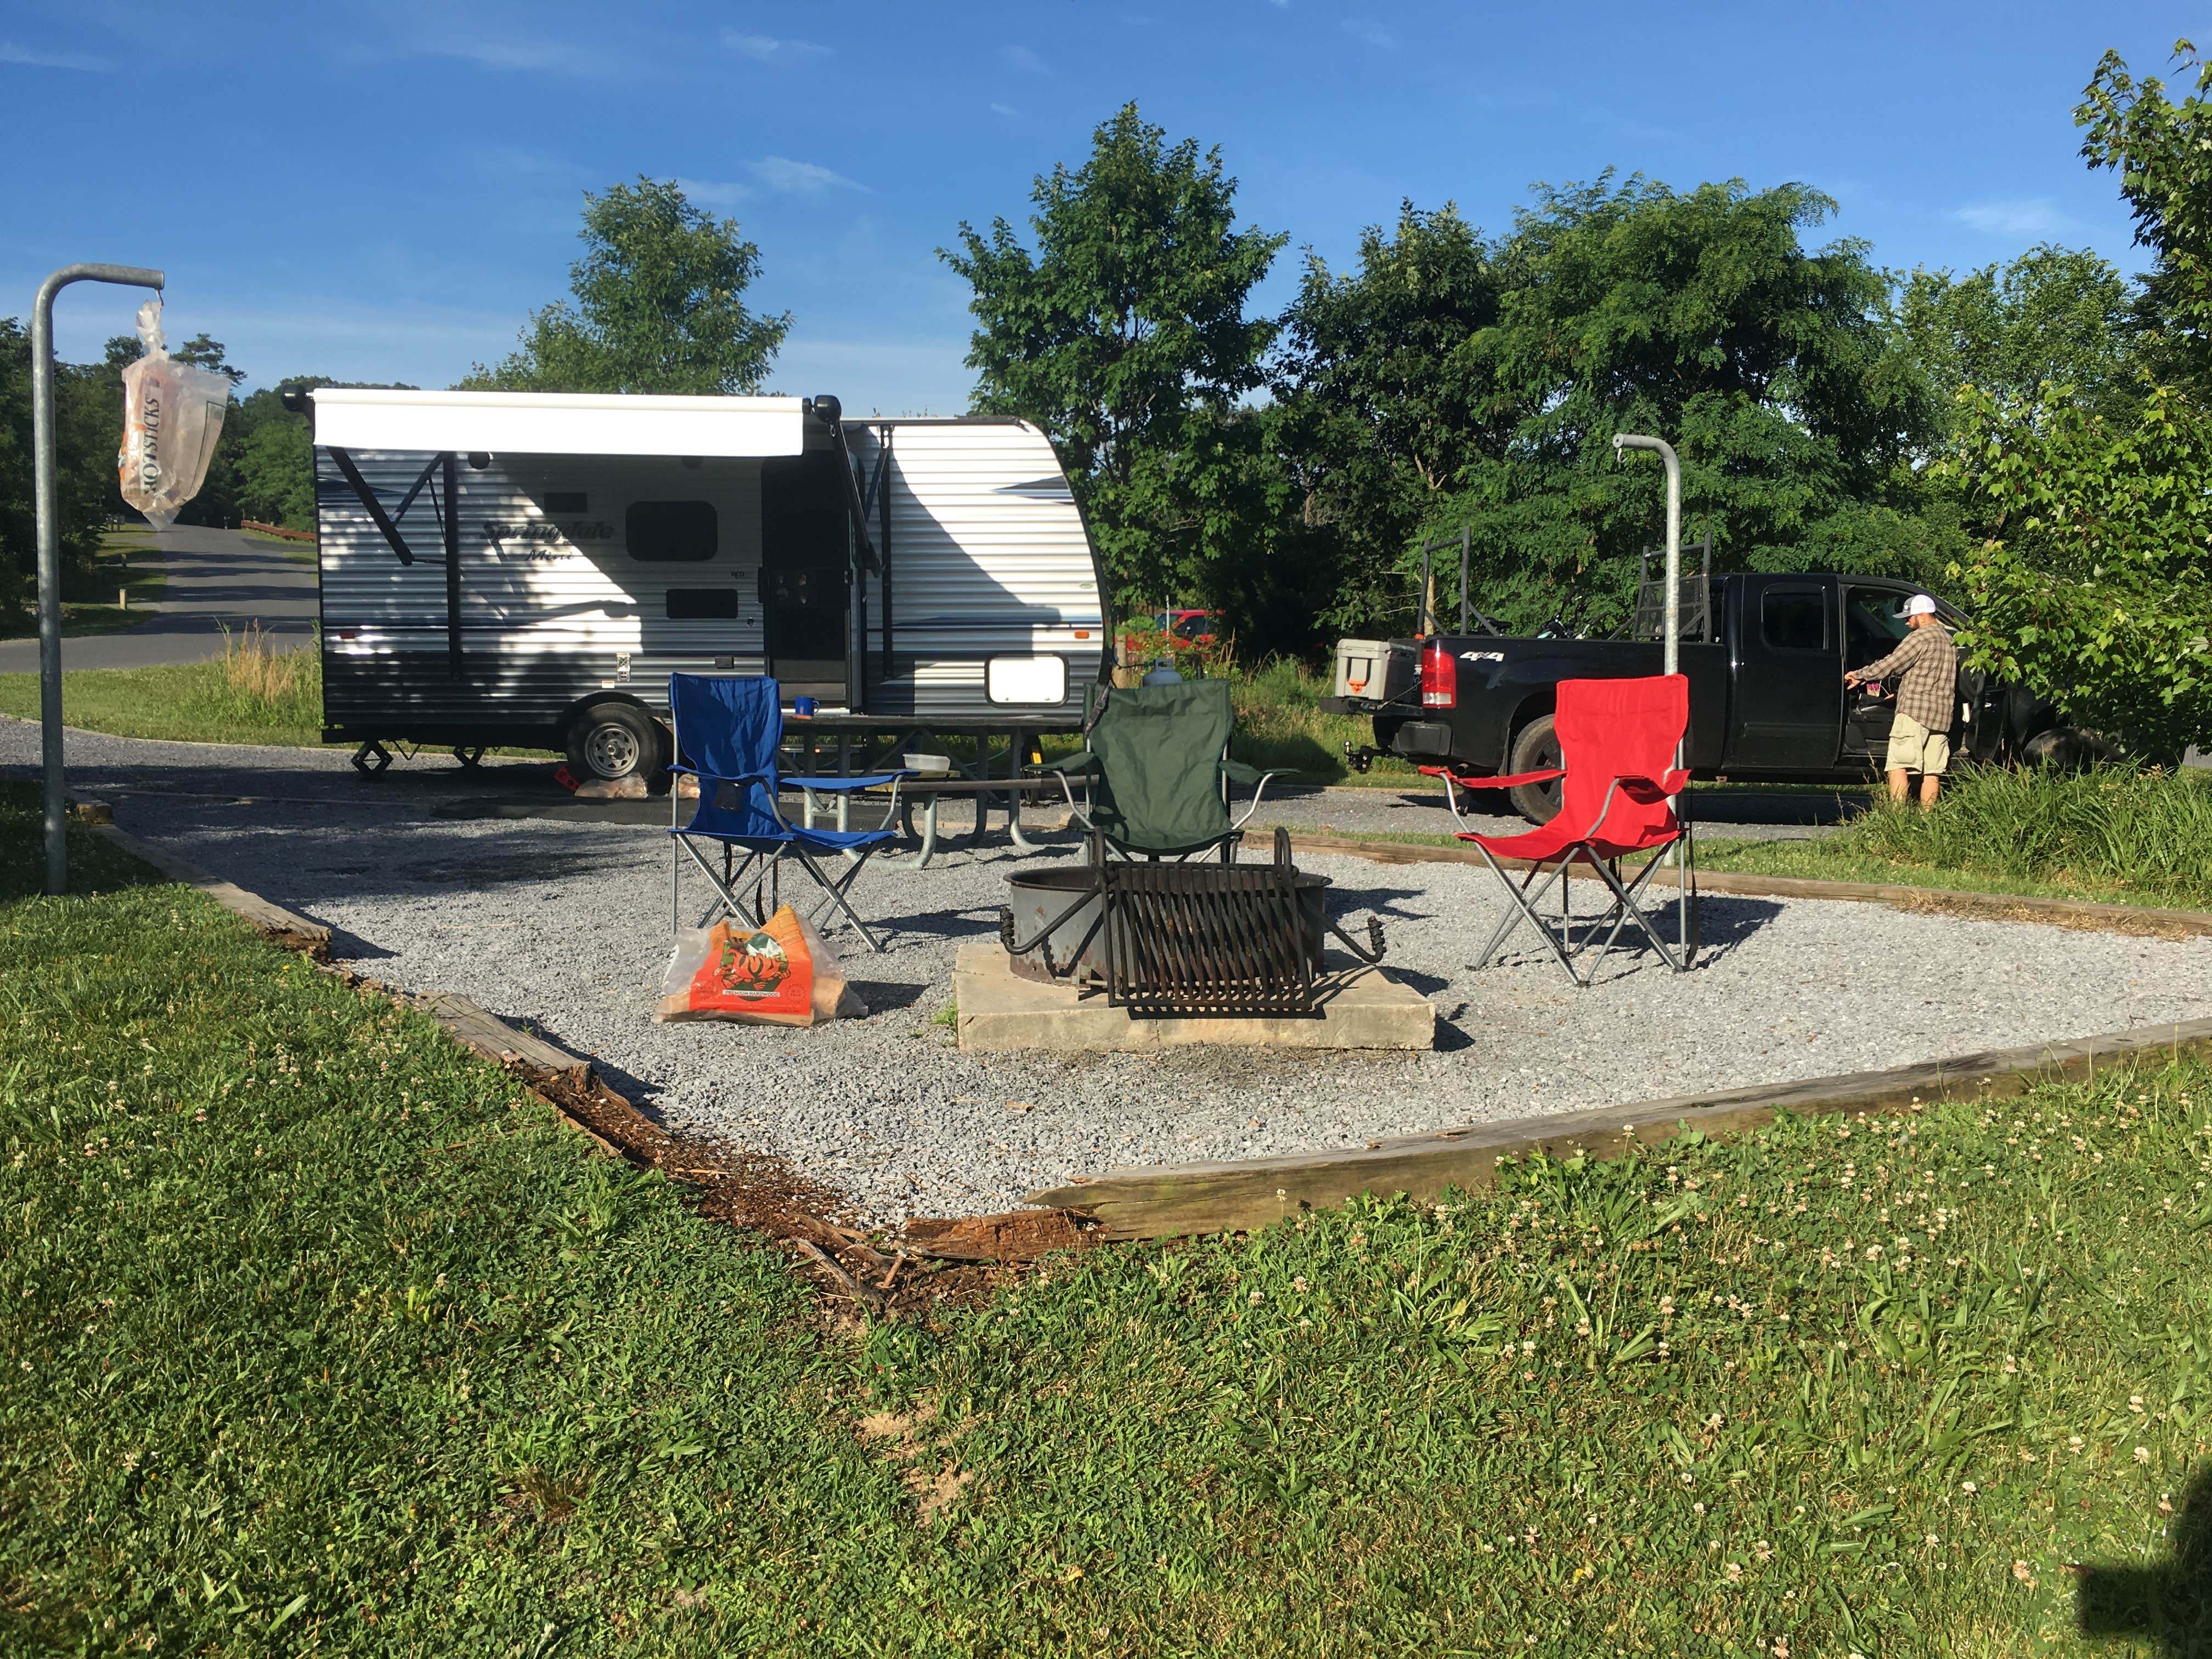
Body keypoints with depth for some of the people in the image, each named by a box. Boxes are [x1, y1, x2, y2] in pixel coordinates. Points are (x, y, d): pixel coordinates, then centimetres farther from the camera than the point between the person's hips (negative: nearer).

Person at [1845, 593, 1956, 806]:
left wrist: (1858, 675, 4)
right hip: (1942, 716, 8)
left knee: (1898, 764, -8)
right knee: (1932, 772, 5)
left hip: (1914, 710, -8)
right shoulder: (1949, 640, 20)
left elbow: (1889, 666, -9)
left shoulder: (1920, 637, -7)